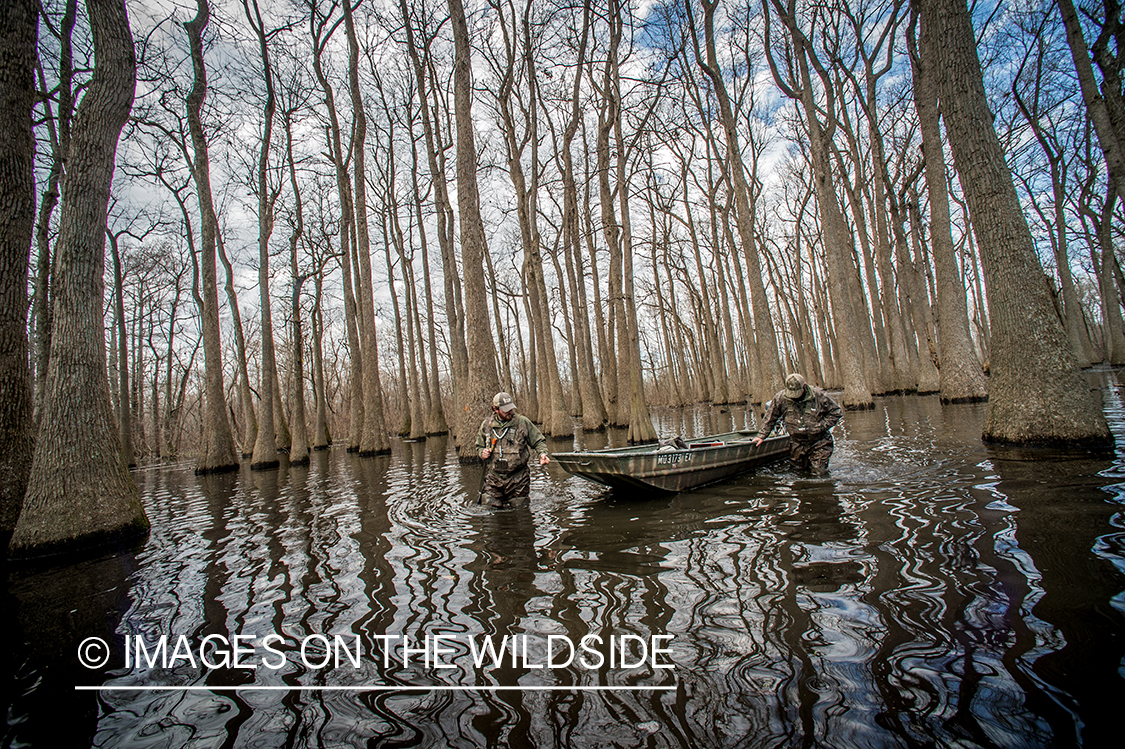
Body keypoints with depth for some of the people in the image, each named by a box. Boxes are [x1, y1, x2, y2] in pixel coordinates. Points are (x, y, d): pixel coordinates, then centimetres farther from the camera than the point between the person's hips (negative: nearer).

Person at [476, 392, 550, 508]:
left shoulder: (523, 422, -3)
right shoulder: (486, 425, 4)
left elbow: (538, 441, 5)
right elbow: (479, 446, 20)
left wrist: (542, 454, -14)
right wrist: (483, 453, -2)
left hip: (517, 479, -2)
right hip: (494, 478, 2)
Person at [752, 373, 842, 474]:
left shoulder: (819, 395, -14)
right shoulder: (781, 398, -10)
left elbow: (836, 412, -3)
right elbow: (770, 418, -1)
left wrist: (822, 426, -13)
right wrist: (761, 435, -8)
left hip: (819, 442, -2)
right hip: (797, 443, 2)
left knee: (819, 471, -1)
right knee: (800, 468, 14)